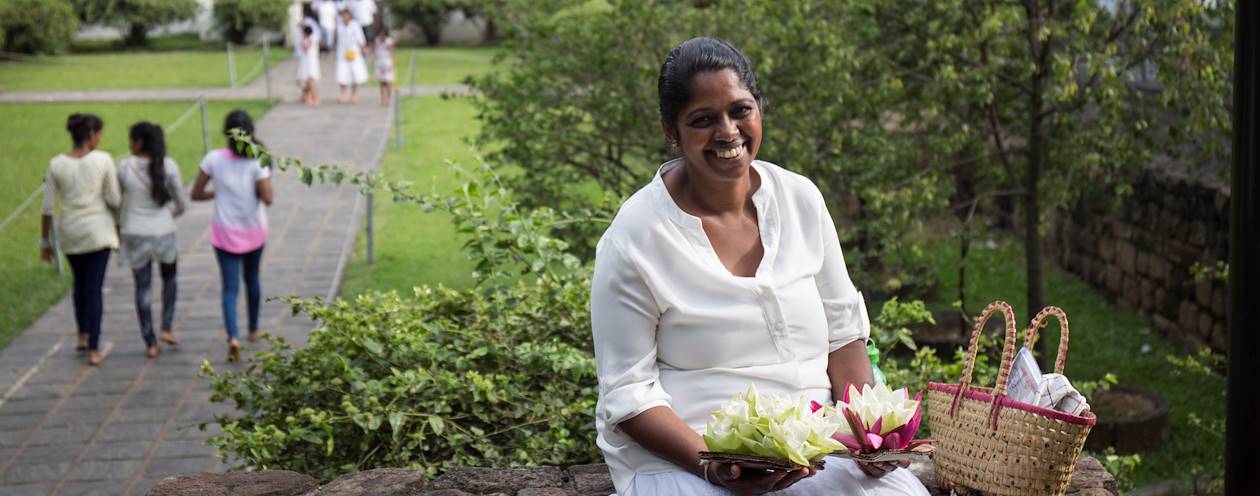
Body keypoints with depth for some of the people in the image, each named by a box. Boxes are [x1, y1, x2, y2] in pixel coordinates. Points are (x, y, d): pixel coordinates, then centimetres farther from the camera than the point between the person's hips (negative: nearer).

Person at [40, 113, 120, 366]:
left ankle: (82, 337, 27)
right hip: (98, 231, -3)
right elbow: (114, 200, -8)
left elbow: (48, 207, -1)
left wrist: (44, 241, 8)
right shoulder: (103, 160, -11)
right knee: (94, 288, 2)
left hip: (69, 232, 3)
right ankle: (93, 350, 0)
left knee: (80, 283, 25)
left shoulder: (56, 164, -4)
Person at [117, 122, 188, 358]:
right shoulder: (168, 166, -9)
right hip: (163, 233, 0)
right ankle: (167, 328, 15)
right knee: (169, 278, 25)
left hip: (135, 235, 0)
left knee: (142, 287, 10)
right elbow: (182, 204, -2)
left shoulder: (124, 166, -8)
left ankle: (150, 343, 12)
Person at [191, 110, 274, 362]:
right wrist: (266, 178, -2)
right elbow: (267, 198, -19)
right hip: (254, 232, 1)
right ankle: (253, 329, 38)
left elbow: (196, 194, -4)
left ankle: (233, 337, -20)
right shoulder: (257, 161, -15)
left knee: (230, 287, 0)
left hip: (225, 233, -1)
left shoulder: (214, 159, -10)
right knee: (252, 278, 23)